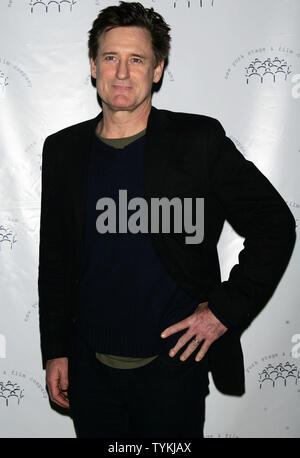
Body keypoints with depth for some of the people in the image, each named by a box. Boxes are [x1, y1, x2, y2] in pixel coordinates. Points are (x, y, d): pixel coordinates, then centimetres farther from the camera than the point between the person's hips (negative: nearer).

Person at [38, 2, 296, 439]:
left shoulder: (199, 140, -8)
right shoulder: (63, 149, 3)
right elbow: (54, 260, 8)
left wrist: (227, 308, -8)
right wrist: (55, 351, 7)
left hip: (173, 364, -2)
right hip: (90, 369, 3)